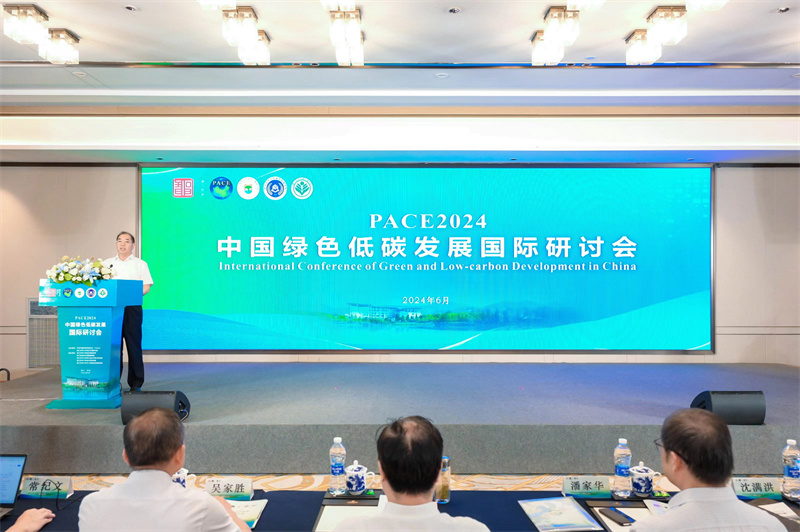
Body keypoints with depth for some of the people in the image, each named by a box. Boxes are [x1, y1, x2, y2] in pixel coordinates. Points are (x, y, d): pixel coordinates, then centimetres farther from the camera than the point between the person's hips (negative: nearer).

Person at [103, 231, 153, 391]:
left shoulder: (140, 264, 9)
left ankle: (136, 383, 5)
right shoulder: (106, 263, 16)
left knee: (134, 344, -1)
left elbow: (146, 287, 1)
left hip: (132, 307, -2)